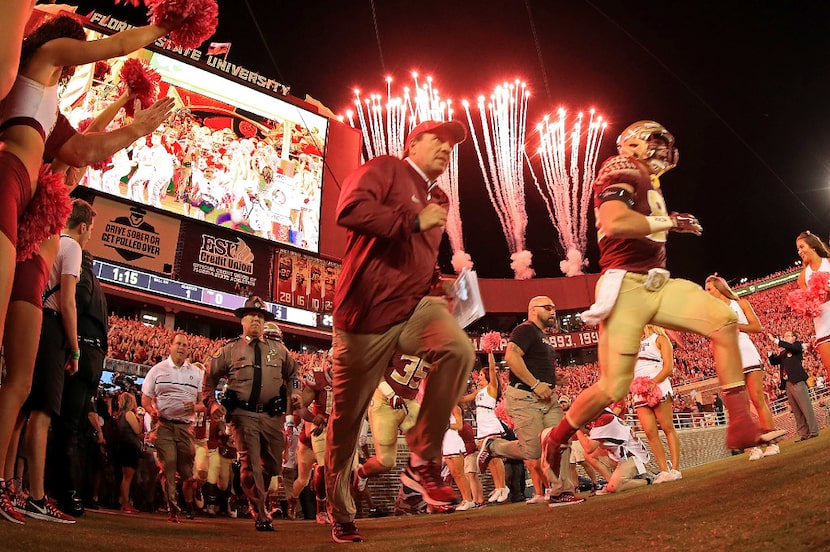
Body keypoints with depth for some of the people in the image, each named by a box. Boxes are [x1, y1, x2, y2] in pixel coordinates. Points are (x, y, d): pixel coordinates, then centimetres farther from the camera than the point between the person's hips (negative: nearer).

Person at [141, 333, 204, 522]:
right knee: (167, 467, -10)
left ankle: (190, 504, 27)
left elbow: (204, 403, 13)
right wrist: (152, 411, -11)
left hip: (186, 426, 1)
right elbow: (145, 398, 9)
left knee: (187, 471, 3)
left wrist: (195, 407, -9)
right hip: (164, 425, -1)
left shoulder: (196, 373, 13)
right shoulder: (157, 370, 9)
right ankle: (172, 509, -3)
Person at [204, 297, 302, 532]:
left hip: (273, 415, 3)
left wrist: (295, 393, 9)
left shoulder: (278, 349, 12)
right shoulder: (230, 350, 6)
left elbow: (292, 373, 25)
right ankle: (260, 515, 2)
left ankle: (255, 496, 36)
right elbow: (209, 379, 12)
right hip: (244, 415, -3)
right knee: (250, 464, -6)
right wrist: (212, 404, 1)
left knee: (273, 465, 10)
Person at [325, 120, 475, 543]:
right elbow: (351, 210, -22)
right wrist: (414, 221, -13)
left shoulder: (439, 200, 20)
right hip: (366, 314, -5)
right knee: (347, 419, 5)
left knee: (459, 349, -29)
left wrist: (437, 295, 13)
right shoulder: (385, 169, -1)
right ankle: (341, 516, 27)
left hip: (414, 307, 5)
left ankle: (423, 462, -13)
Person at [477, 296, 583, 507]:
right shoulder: (526, 330, -8)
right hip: (525, 398, -10)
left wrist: (550, 387, 17)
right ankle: (493, 446, 13)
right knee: (532, 451, -10)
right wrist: (536, 384, -23)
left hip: (547, 398, 10)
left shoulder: (542, 337, 24)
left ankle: (561, 491, 6)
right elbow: (511, 357, -23)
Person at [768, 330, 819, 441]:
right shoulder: (783, 353, 22)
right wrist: (770, 351, 3)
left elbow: (791, 347, -15)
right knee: (796, 411, 4)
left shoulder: (797, 345, 6)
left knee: (806, 407, -5)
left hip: (797, 382, -6)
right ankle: (803, 433, 5)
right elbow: (773, 362, 17)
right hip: (788, 384, 6)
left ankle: (813, 431, -2)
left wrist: (775, 340, -18)